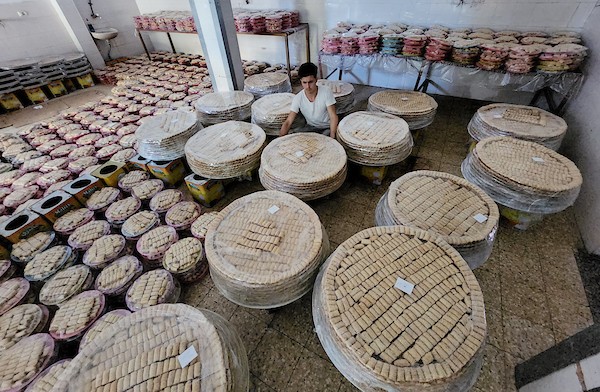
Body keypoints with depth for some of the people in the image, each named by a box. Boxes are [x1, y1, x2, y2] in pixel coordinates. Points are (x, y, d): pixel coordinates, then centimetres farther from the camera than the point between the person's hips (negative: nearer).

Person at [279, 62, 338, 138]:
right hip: (311, 127, 2)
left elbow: (333, 117, -19)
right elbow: (288, 122, -16)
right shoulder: (298, 98, -14)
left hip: (327, 127, -2)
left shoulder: (326, 92, -19)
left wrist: (332, 137, -34)